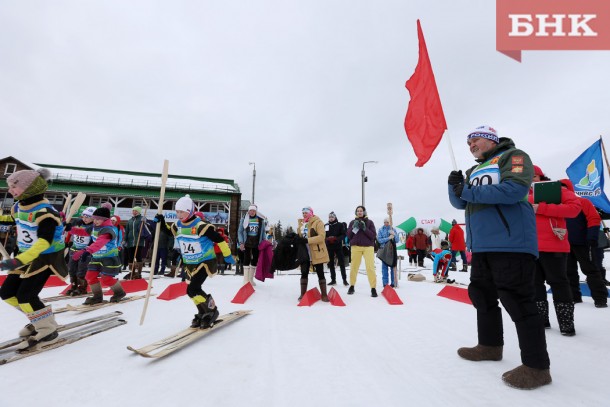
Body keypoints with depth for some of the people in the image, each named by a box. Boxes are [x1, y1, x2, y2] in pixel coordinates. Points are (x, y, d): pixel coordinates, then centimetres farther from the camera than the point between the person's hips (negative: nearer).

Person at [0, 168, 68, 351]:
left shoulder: (44, 212, -25)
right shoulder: (18, 207, 2)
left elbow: (44, 242, -33)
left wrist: (18, 260, -40)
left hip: (47, 257, -9)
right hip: (26, 256, 9)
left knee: (25, 295, -13)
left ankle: (48, 331, 3)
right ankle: (40, 319, 24)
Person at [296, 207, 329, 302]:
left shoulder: (318, 222, -8)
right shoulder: (301, 223, 13)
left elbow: (322, 236, -19)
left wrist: (308, 240, -26)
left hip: (317, 253, -5)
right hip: (304, 252, 5)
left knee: (320, 273, 2)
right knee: (304, 273, 7)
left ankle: (324, 294, 11)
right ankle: (303, 294, 18)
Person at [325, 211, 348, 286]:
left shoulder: (340, 225, -2)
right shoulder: (326, 226, 6)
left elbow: (343, 235, -5)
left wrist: (337, 239, -21)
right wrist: (327, 239, -15)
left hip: (338, 246, -3)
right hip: (329, 246, 3)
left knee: (341, 263, -1)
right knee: (331, 263, 8)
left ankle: (344, 279, 7)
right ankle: (333, 280, 18)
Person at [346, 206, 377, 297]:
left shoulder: (369, 222, 4)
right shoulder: (352, 222, 9)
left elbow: (373, 235, -2)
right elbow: (348, 235, 4)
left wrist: (364, 228, -15)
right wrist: (354, 227, -10)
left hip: (368, 247, -1)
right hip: (355, 247, 2)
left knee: (370, 267, -8)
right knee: (353, 267, 4)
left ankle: (373, 288, -1)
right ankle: (352, 286, 19)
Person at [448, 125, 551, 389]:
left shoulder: (513, 156, 1)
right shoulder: (474, 171, 23)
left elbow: (515, 188, -18)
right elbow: (459, 203, 15)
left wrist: (470, 192, -16)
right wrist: (455, 186, -5)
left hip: (510, 243, -8)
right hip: (481, 246, 9)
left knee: (517, 301, -7)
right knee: (482, 296, 14)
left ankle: (537, 366, 5)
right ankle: (490, 345, 30)